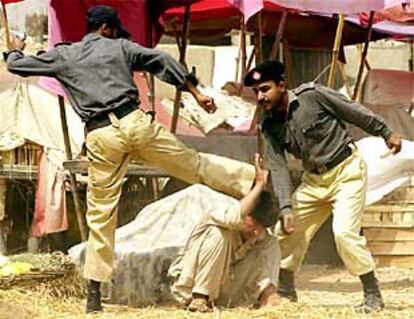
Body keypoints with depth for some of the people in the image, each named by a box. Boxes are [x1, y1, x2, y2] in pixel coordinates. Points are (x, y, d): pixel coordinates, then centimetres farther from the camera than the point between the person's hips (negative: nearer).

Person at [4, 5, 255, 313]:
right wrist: (196, 93, 10)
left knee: (101, 214, 6)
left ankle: (94, 294, 6)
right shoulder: (119, 46, 14)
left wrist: (16, 50, 46)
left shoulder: (63, 55, 15)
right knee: (195, 164, 11)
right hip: (135, 122, 0)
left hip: (101, 136, 1)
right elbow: (162, 62, 7)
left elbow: (16, 65, 22)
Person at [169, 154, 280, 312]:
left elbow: (267, 280, -15)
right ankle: (199, 299, -27)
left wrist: (270, 305, -34)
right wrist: (259, 185, -38)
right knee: (218, 234, -30)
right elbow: (236, 217, -47)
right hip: (187, 286, -5)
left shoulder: (266, 242, -7)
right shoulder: (218, 216, -22)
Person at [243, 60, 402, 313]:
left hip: (347, 171, -6)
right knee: (289, 230, 5)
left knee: (345, 232, -20)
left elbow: (355, 112, -9)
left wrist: (386, 133, -2)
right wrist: (286, 208, -16)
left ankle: (373, 295, -7)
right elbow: (278, 168, -6)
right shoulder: (269, 126, -4)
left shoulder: (312, 95, -20)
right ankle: (286, 291, 24)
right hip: (315, 179, 6)